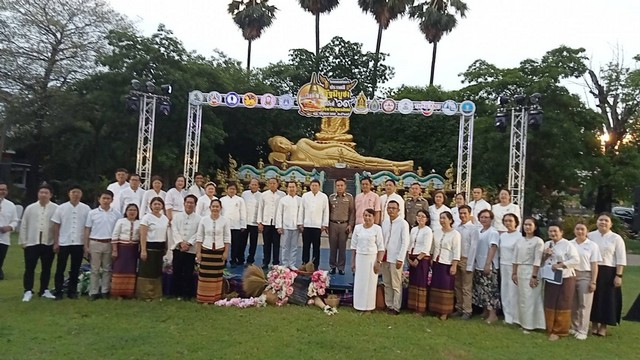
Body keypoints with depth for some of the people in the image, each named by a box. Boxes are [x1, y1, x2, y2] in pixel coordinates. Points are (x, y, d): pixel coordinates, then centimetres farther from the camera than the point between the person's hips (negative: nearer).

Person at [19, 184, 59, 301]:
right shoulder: (30, 208, 5)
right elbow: (23, 225, 7)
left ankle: (44, 290, 21)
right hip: (32, 243, 1)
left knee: (46, 269, 9)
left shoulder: (56, 209, -2)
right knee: (29, 268, 3)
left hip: (49, 244, -1)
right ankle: (28, 291, 11)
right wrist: (23, 241, 3)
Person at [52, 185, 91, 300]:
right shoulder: (61, 208, 1)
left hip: (79, 243, 0)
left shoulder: (86, 209, 0)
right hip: (63, 243, 0)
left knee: (75, 269, 8)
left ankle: (72, 291, 18)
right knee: (60, 268, 6)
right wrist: (55, 243, -1)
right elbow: (56, 226, 3)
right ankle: (58, 291, 16)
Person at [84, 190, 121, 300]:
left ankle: (105, 291, 15)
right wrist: (86, 246, -1)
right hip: (95, 243, -1)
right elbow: (87, 230, 4)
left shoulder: (116, 214, 2)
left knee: (107, 269, 8)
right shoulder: (92, 213, 2)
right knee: (95, 269, 4)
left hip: (109, 244, 1)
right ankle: (93, 292, 10)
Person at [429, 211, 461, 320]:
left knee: (446, 288, 0)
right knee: (436, 286, 9)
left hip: (447, 264, -6)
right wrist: (431, 260, 11)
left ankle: (445, 312, 9)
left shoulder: (455, 234, -10)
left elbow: (456, 251, -12)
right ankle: (436, 309, 18)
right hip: (436, 262, 6)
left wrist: (454, 266, -15)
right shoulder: (436, 231, 7)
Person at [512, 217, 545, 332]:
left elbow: (537, 260, -13)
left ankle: (530, 325, 10)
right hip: (520, 271, 6)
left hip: (531, 271, -6)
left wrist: (534, 276, -16)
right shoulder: (520, 240, 10)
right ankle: (523, 322, 22)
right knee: (521, 298, 12)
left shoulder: (538, 241, -9)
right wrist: (514, 273, 9)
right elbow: (515, 258, 11)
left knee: (530, 298, 0)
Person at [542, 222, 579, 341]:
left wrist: (561, 265, -23)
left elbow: (576, 260, -16)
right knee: (549, 305, 10)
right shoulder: (546, 244, 10)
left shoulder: (567, 245, -9)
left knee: (562, 306, 3)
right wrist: (545, 255, -6)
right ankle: (550, 329, 21)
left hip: (565, 279, -6)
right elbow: (541, 261, 14)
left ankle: (559, 331, 13)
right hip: (550, 279, 6)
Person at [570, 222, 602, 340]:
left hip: (585, 276, -2)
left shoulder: (592, 245, -2)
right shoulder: (569, 244, 4)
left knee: (584, 305, 2)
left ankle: (582, 331, 9)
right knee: (572, 304, 10)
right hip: (571, 275, 3)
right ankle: (574, 327, 23)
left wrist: (593, 282, -7)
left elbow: (594, 265, -3)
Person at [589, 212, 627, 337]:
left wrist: (618, 276, -9)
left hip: (608, 272, -1)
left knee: (607, 299, 5)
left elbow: (621, 259, -3)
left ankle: (603, 326, 18)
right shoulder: (590, 236, 2)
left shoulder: (616, 238, -2)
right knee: (594, 298, 9)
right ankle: (594, 324, 23)